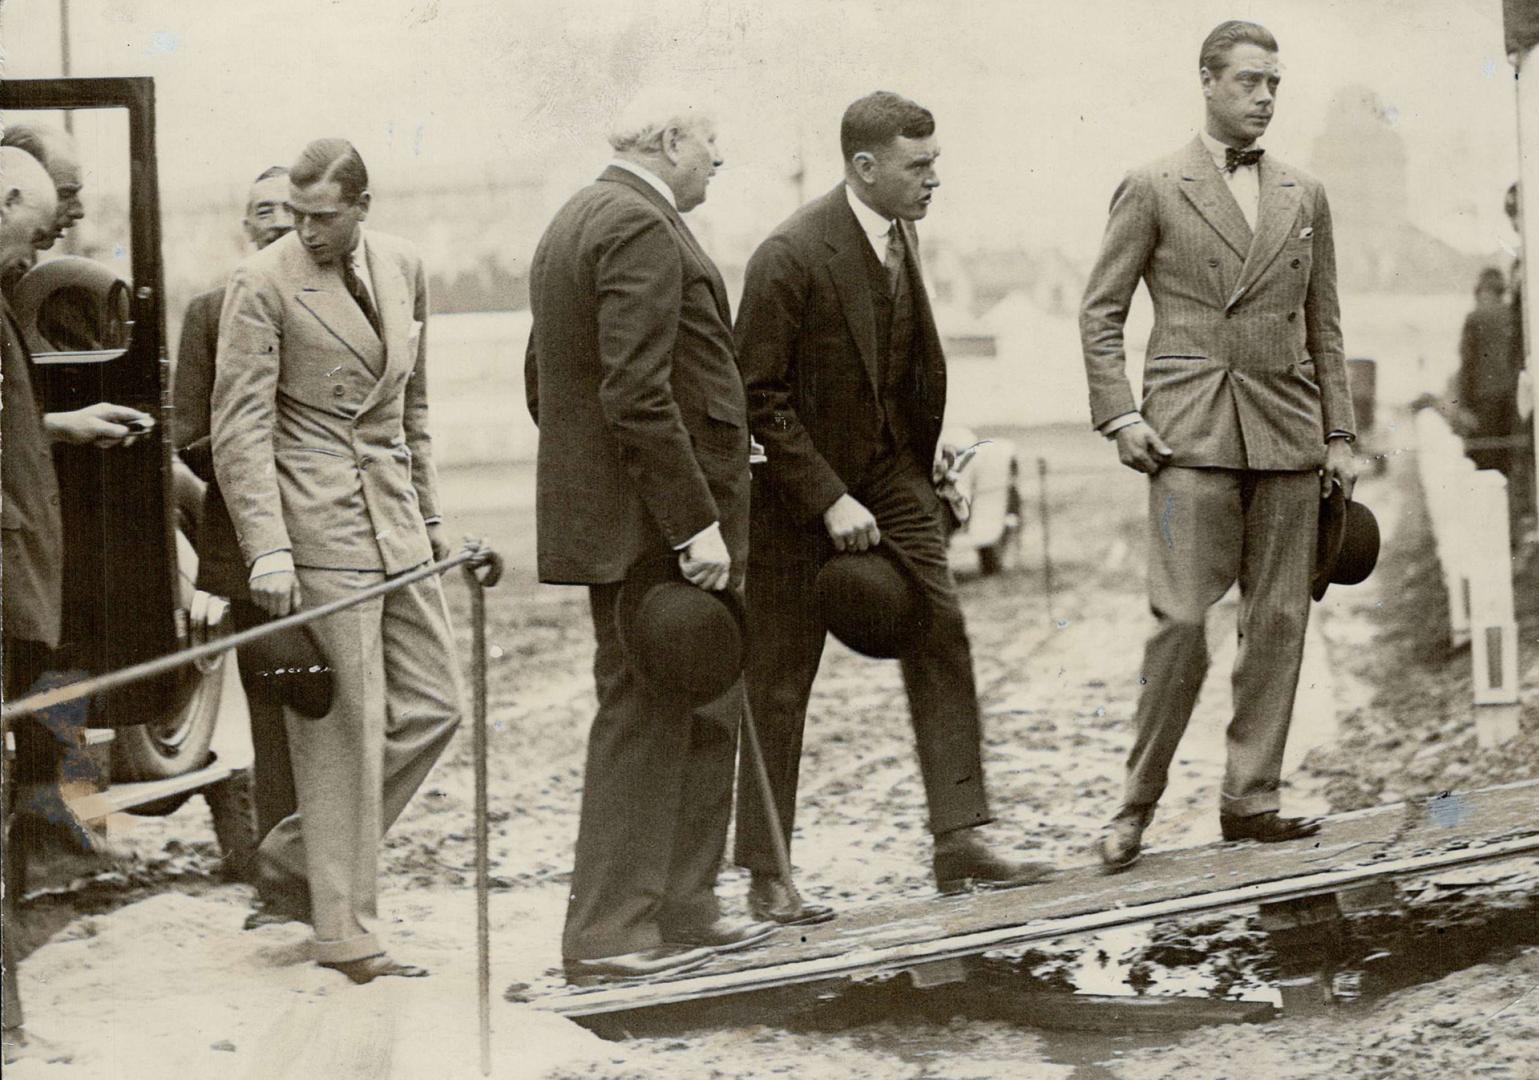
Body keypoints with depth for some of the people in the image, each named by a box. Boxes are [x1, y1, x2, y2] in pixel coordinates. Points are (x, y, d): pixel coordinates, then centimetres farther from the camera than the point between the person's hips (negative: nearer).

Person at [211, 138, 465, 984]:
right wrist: (267, 548, -22)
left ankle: (293, 861, 19)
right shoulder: (262, 285, -10)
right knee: (347, 726, -6)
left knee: (431, 708, 7)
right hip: (318, 520, -7)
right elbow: (239, 427, -13)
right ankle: (344, 930, 3)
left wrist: (428, 509, 19)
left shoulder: (402, 266, 9)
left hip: (394, 517, 7)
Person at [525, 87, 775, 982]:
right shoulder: (642, 228, -15)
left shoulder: (574, 224, 17)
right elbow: (637, 396, -24)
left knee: (706, 712, 15)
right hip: (649, 524, -10)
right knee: (645, 717, -4)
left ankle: (683, 910, 20)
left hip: (601, 509, 10)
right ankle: (610, 934, 1)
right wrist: (695, 523, -23)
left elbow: (544, 382, 22)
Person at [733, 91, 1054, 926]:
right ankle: (765, 874, 11)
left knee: (941, 636, -3)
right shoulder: (789, 256, -21)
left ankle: (958, 840, 1)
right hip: (799, 482, -7)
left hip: (889, 468, 7)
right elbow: (758, 398, -20)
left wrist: (927, 459, 14)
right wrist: (830, 500, -22)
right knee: (780, 677, 2)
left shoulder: (899, 235, 3)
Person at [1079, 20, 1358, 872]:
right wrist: (1118, 416, -7)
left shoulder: (1304, 197, 14)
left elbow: (1324, 326, 17)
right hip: (1192, 433, -4)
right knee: (1182, 618, -10)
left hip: (1287, 432, 4)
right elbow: (1100, 311, 3)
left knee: (1278, 620, 3)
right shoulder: (1152, 189, 3)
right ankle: (1138, 802, 1)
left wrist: (1340, 434, 11)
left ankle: (1250, 799, 10)